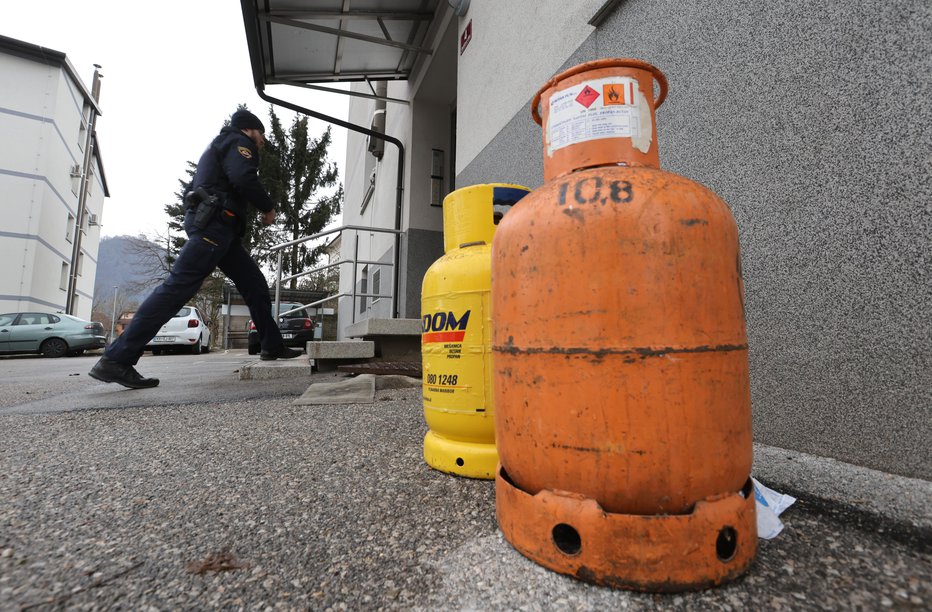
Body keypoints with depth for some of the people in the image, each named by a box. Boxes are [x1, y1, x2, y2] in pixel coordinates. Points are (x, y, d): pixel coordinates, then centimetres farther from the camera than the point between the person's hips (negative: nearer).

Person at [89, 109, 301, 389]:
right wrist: (268, 207, -5)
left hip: (217, 227, 11)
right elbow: (243, 179, -17)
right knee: (178, 287, -17)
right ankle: (116, 359, -16)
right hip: (213, 223, -11)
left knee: (255, 284, 8)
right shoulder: (238, 142, 3)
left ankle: (272, 346, 9)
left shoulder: (221, 146, 33)